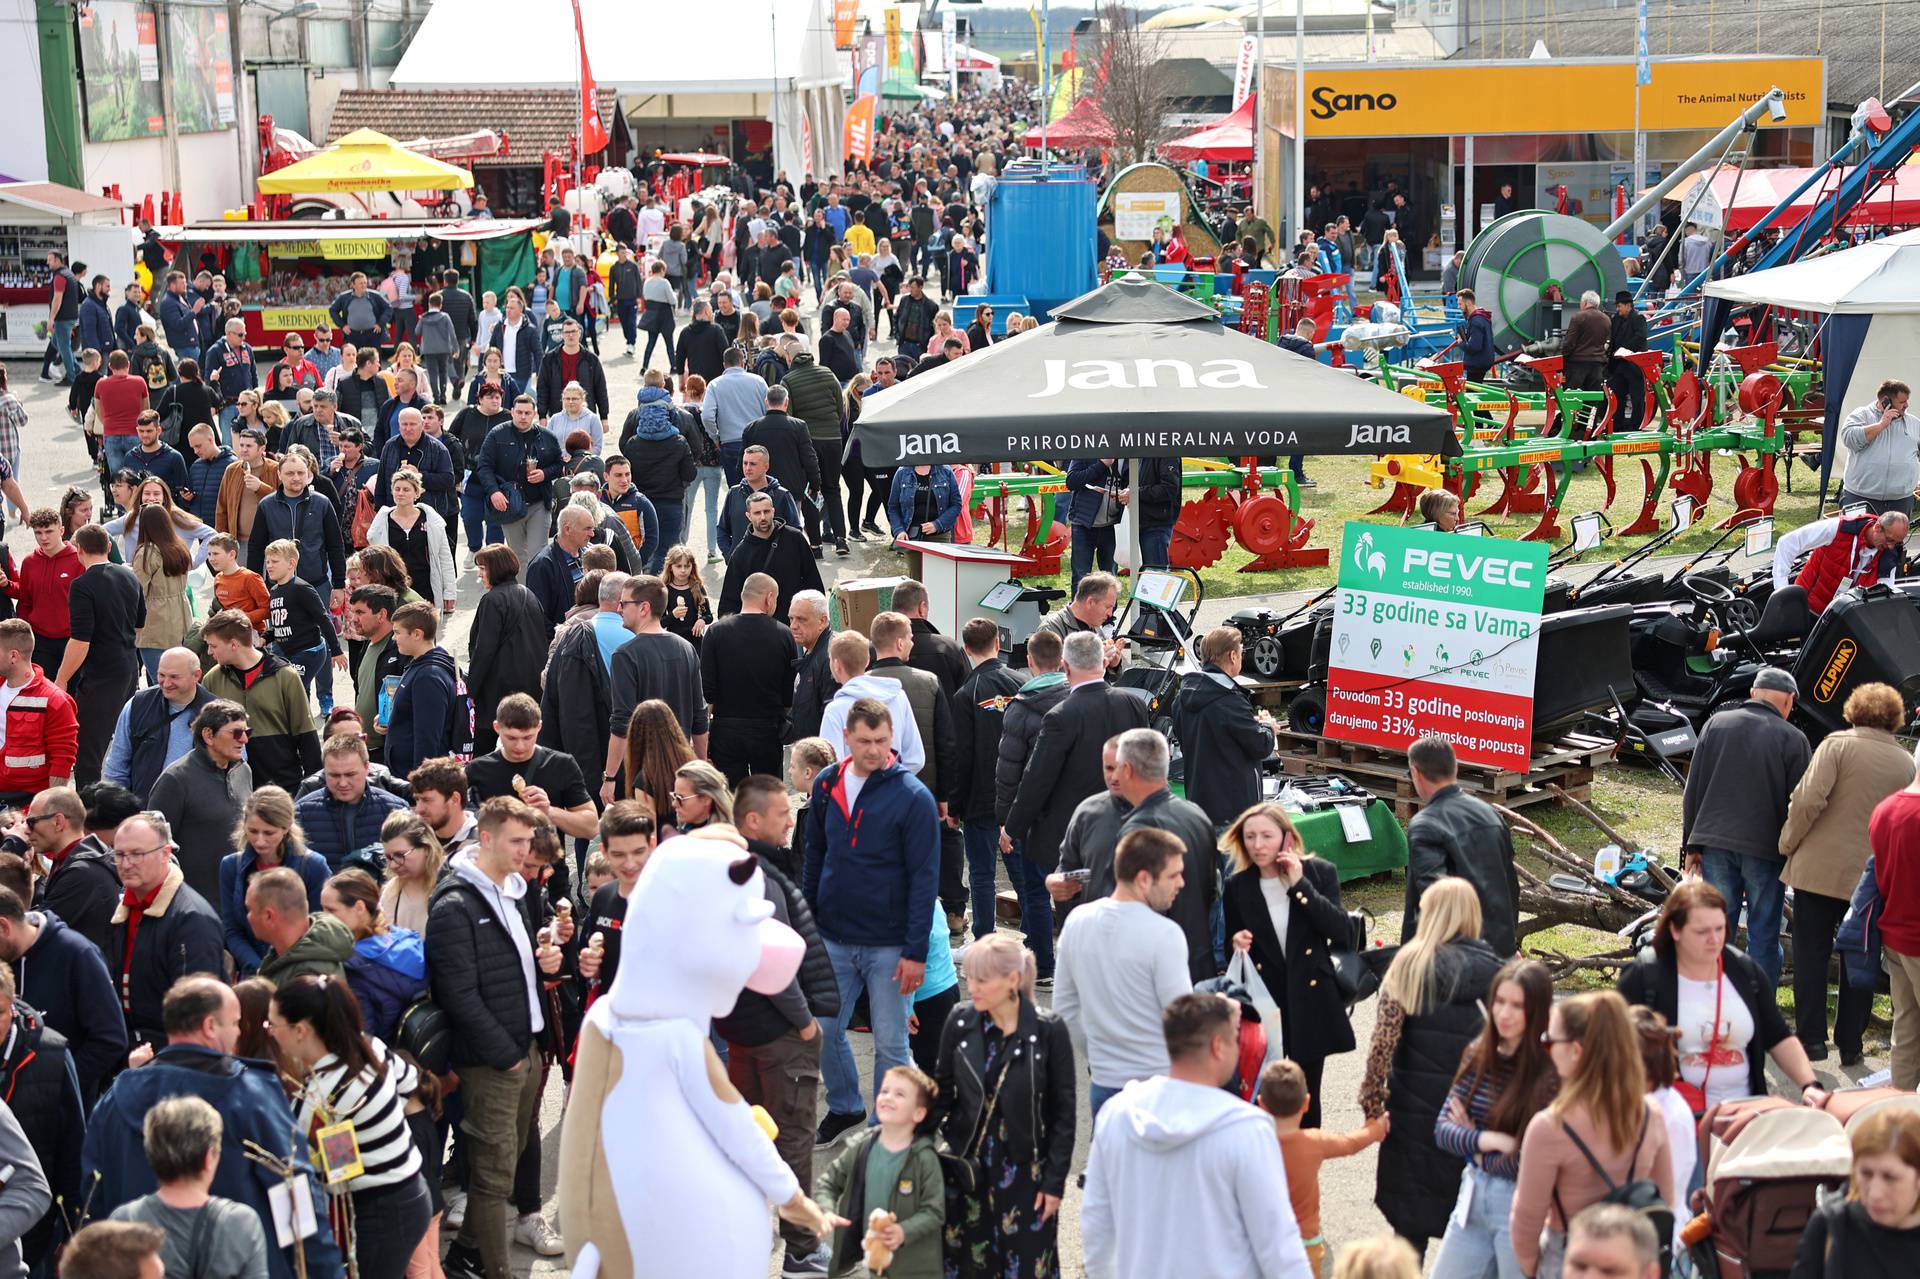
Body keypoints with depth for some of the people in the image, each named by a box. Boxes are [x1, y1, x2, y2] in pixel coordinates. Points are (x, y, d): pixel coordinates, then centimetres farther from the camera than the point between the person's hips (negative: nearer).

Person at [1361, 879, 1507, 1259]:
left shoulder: (1408, 963, -7)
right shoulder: (1488, 968, -3)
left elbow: (1385, 1038, -11)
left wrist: (1372, 1097, -4)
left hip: (1414, 1103, -1)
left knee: (1412, 1215, 11)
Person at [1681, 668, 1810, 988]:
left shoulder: (1716, 724, 7)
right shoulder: (1793, 739, -4)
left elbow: (1692, 791, 9)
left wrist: (1691, 845, 13)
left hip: (1715, 843, 3)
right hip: (1765, 849, -3)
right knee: (1763, 936, 5)